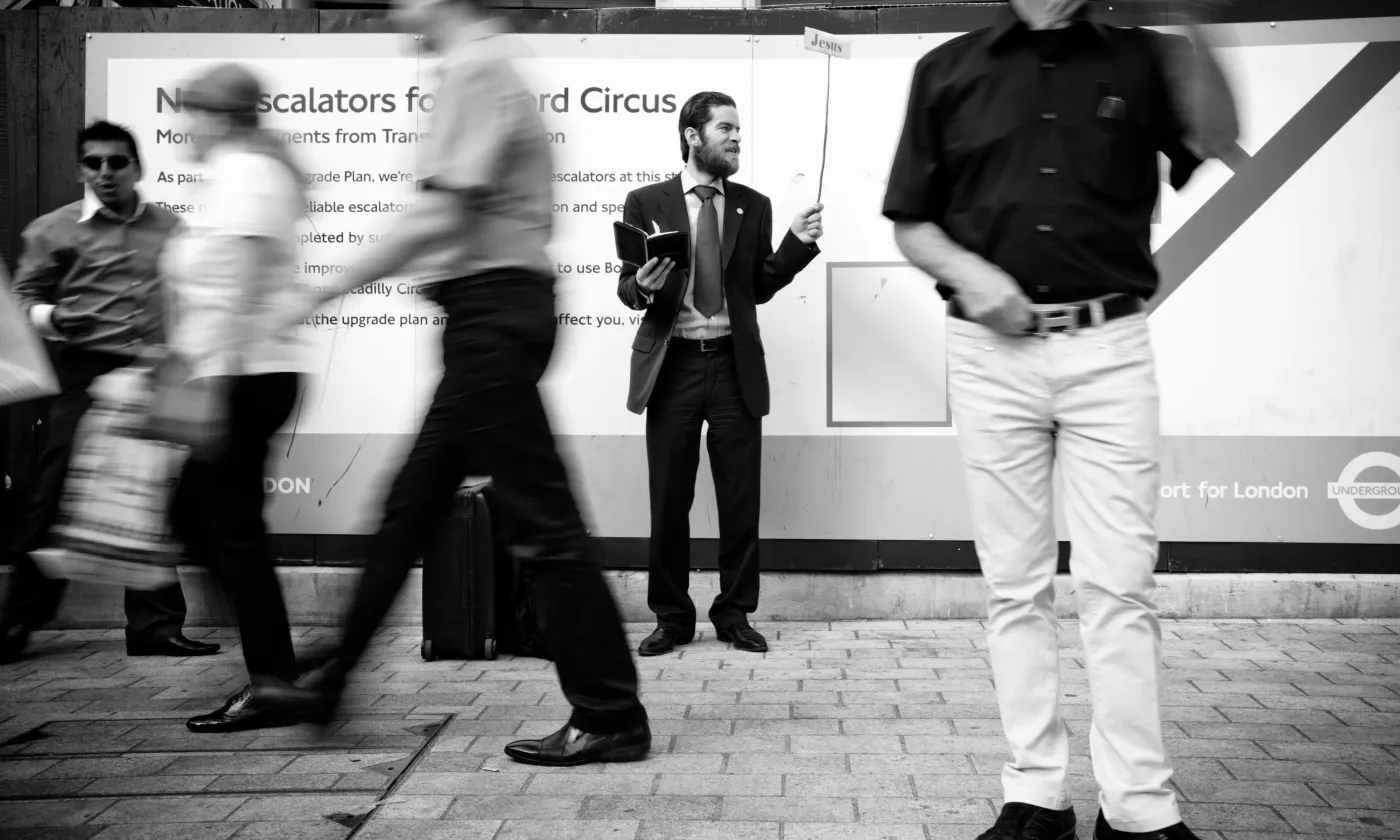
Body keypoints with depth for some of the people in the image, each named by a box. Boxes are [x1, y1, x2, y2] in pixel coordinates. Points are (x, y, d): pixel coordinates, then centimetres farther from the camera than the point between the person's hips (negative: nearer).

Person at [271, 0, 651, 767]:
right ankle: (328, 683, 26)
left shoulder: (475, 70, -12)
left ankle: (609, 718, 0)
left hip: (492, 309, -10)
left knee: (539, 518, -7)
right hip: (496, 309, 10)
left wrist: (333, 287, -15)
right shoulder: (490, 67, 19)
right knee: (411, 503, 15)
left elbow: (441, 217, -20)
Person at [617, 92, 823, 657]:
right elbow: (627, 288, 4)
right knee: (669, 501, 3)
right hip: (672, 364, -1)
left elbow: (759, 288, 10)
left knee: (740, 500, 3)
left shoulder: (753, 206, 10)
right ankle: (672, 617, 16)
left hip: (736, 365, 2)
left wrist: (797, 245, -2)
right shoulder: (646, 203, 4)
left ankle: (735, 615, 16)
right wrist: (644, 287, -18)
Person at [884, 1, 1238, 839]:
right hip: (993, 354, 1)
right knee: (1016, 585, 5)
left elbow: (1218, 140, -8)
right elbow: (910, 224, 10)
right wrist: (965, 270, -9)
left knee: (1120, 583, -2)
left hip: (1109, 350, 0)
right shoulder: (949, 70, 8)